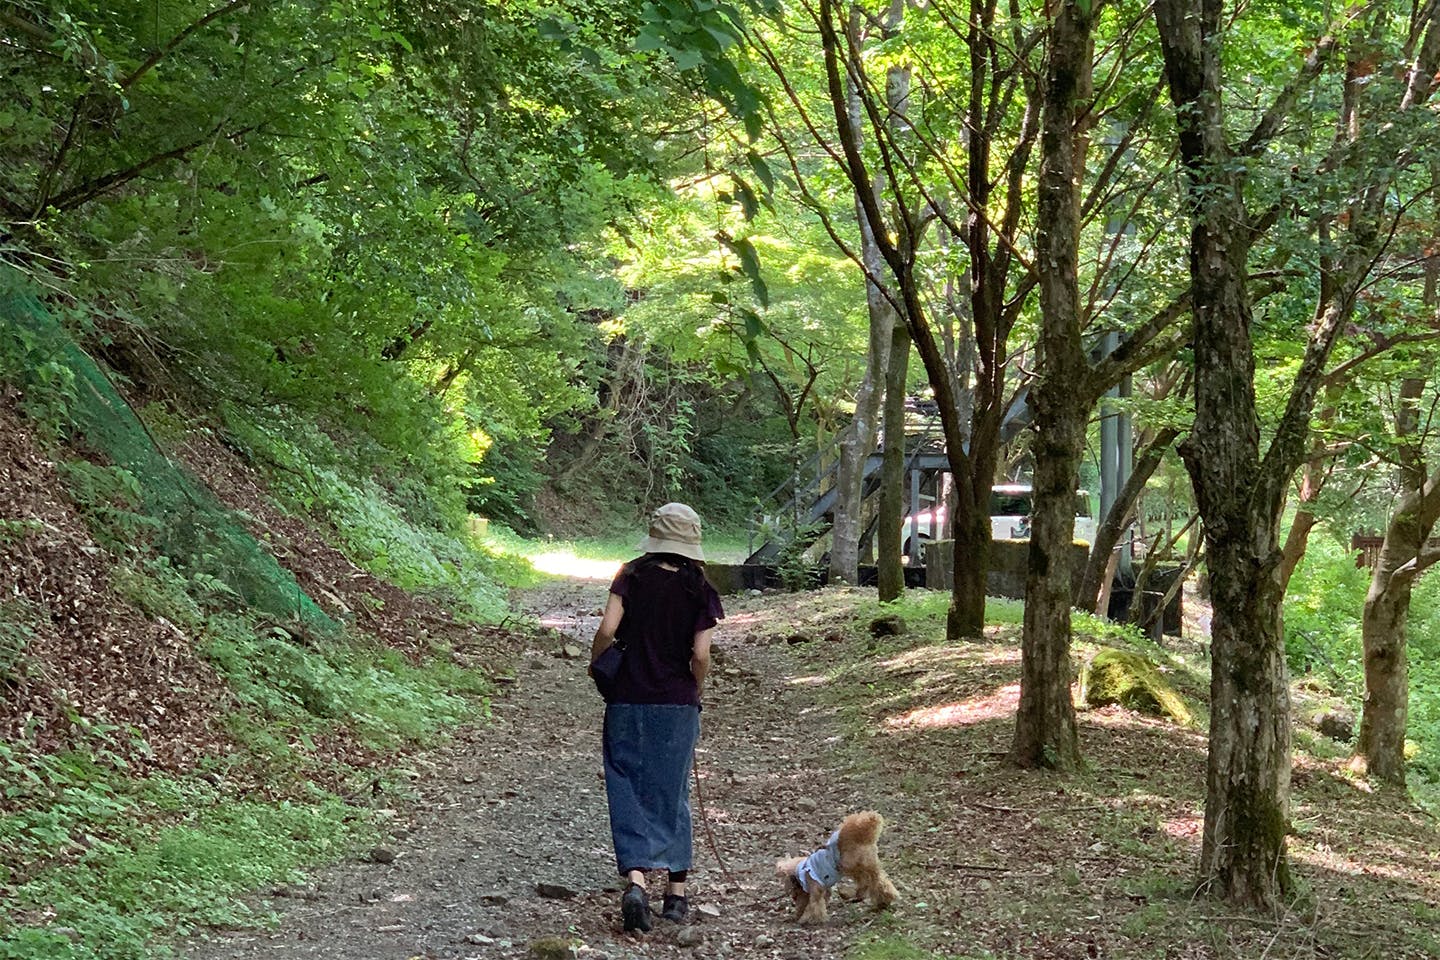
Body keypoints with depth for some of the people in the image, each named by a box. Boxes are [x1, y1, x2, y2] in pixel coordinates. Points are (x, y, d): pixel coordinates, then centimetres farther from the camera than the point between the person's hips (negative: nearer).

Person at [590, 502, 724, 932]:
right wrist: (694, 693, 9)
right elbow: (700, 655, -9)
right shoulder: (700, 591, -3)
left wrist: (595, 665, 7)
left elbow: (607, 629, -11)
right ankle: (676, 892, 18)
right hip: (677, 704, 0)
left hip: (628, 701, 0)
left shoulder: (632, 577, -1)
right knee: (671, 794, 12)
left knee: (629, 791, 3)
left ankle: (636, 879, -16)